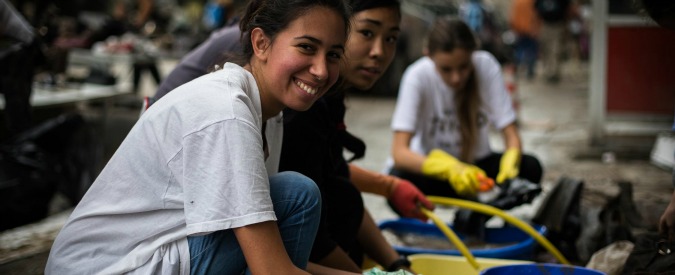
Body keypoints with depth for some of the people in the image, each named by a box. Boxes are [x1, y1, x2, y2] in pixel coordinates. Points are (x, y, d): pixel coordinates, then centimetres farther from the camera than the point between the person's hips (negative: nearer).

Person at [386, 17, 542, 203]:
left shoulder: (486, 66, -17)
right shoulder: (418, 76, -22)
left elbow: (512, 136, -15)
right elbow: (399, 152, -30)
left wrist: (509, 166, -39)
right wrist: (451, 169, -47)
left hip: (475, 162, 2)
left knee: (530, 168, -25)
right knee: (399, 180, -34)